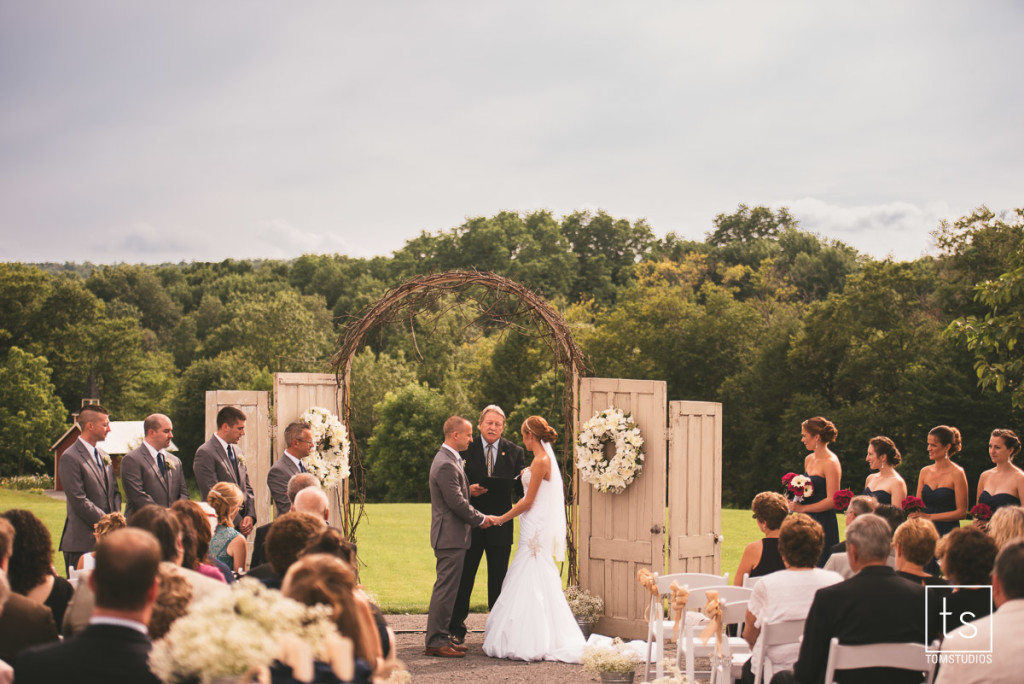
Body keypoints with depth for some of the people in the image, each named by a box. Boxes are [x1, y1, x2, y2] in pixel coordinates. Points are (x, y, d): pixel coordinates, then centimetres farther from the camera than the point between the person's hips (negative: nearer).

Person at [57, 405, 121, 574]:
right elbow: (79, 501, -15)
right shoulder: (70, 458, -10)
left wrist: (117, 515, 0)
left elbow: (115, 492, 20)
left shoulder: (103, 455, 17)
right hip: (82, 541, -7)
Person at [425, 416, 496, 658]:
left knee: (446, 589, 14)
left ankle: (439, 638, 19)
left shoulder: (448, 459, 16)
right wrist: (480, 519, -8)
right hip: (450, 536, -11)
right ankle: (436, 641, -5)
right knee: (445, 589, -8)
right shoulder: (446, 464, -19)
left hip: (449, 536, 11)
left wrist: (478, 517, 15)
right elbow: (457, 502, -21)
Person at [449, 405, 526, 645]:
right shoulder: (466, 449, 1)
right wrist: (468, 489, -19)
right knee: (463, 578, 5)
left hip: (500, 524, 1)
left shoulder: (514, 452, 5)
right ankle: (456, 629, 14)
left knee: (498, 581, 7)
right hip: (471, 524, -1)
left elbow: (520, 490, 0)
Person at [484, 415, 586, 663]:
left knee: (530, 583, -6)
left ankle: (531, 643, -5)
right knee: (539, 584, 11)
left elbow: (528, 502, -15)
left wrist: (501, 519, -8)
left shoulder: (541, 461, -16)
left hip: (536, 530, -10)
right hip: (537, 529, 10)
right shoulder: (545, 458, 13)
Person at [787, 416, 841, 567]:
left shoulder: (831, 463, -11)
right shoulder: (809, 459, 14)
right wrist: (794, 501, 7)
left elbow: (832, 501, -16)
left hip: (823, 523, -8)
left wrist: (802, 508, -16)